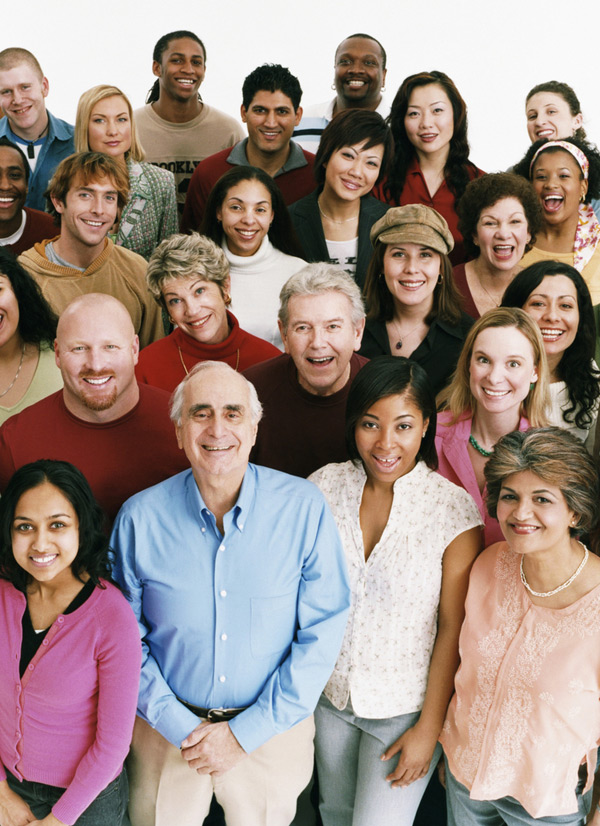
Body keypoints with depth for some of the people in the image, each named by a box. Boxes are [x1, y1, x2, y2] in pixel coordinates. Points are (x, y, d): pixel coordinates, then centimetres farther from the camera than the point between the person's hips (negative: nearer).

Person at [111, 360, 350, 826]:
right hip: (168, 731, 1)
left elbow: (322, 634, -11)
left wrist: (246, 732, -13)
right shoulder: (140, 518, -11)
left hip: (273, 730, 0)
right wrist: (180, 727, -11)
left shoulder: (304, 508, -14)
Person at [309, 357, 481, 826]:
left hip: (404, 707, -3)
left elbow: (453, 629, -12)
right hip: (330, 693, 4)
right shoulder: (325, 486, -10)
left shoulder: (455, 511, -19)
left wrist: (430, 727, -9)